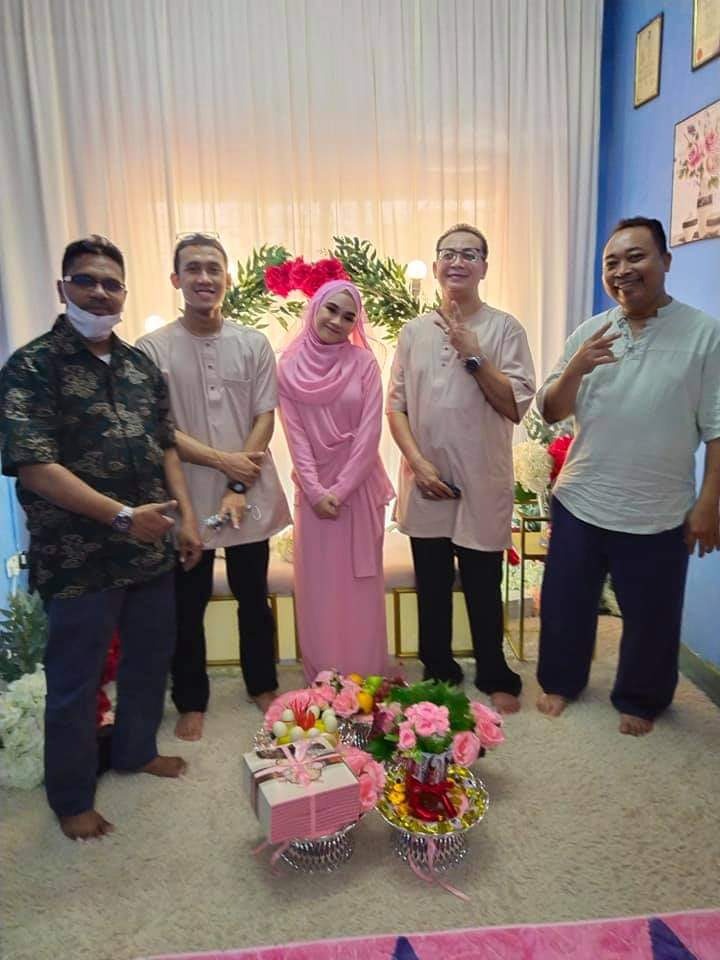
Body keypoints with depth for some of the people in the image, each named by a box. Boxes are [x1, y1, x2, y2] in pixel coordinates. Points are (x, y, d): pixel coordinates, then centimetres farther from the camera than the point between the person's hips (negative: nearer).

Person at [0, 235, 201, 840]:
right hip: (79, 559, -6)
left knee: (152, 656, 20)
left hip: (151, 549, 6)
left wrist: (186, 515, 5)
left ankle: (136, 750, 45)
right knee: (75, 681, 10)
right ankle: (71, 797, 33)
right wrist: (122, 515, -24)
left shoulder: (140, 364, 8)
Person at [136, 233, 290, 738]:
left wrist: (238, 488, -11)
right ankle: (191, 701, 30)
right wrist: (223, 460, -13)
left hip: (250, 496, 2)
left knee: (254, 598, 15)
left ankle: (263, 684, 36)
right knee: (187, 605, 11)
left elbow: (265, 417, -2)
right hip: (186, 498, -1)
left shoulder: (254, 343, 1)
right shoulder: (152, 348, -4)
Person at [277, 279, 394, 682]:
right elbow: (295, 435, -2)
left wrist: (340, 490, -11)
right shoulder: (290, 365, 1)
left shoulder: (364, 362, -3)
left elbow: (370, 433, -7)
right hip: (314, 490, 1)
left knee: (360, 583, 7)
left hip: (359, 487, -1)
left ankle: (365, 680, 22)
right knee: (318, 585, 7)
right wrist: (316, 491, -11)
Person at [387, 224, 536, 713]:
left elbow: (517, 406, -9)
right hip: (426, 483, 3)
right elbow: (396, 405, 3)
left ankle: (495, 677, 30)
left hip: (482, 485, -2)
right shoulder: (414, 331, 4)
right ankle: (439, 673, 33)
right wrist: (418, 462, -9)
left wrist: (473, 355, -16)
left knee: (483, 590, 10)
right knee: (432, 588, 14)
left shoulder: (505, 328, -3)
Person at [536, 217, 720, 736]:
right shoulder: (588, 332, 3)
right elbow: (551, 412, 1)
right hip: (580, 501, 3)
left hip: (658, 514, -2)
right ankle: (561, 680, 39)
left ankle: (640, 699, 38)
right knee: (564, 602, 15)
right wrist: (575, 368, -18)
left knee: (650, 616, 13)